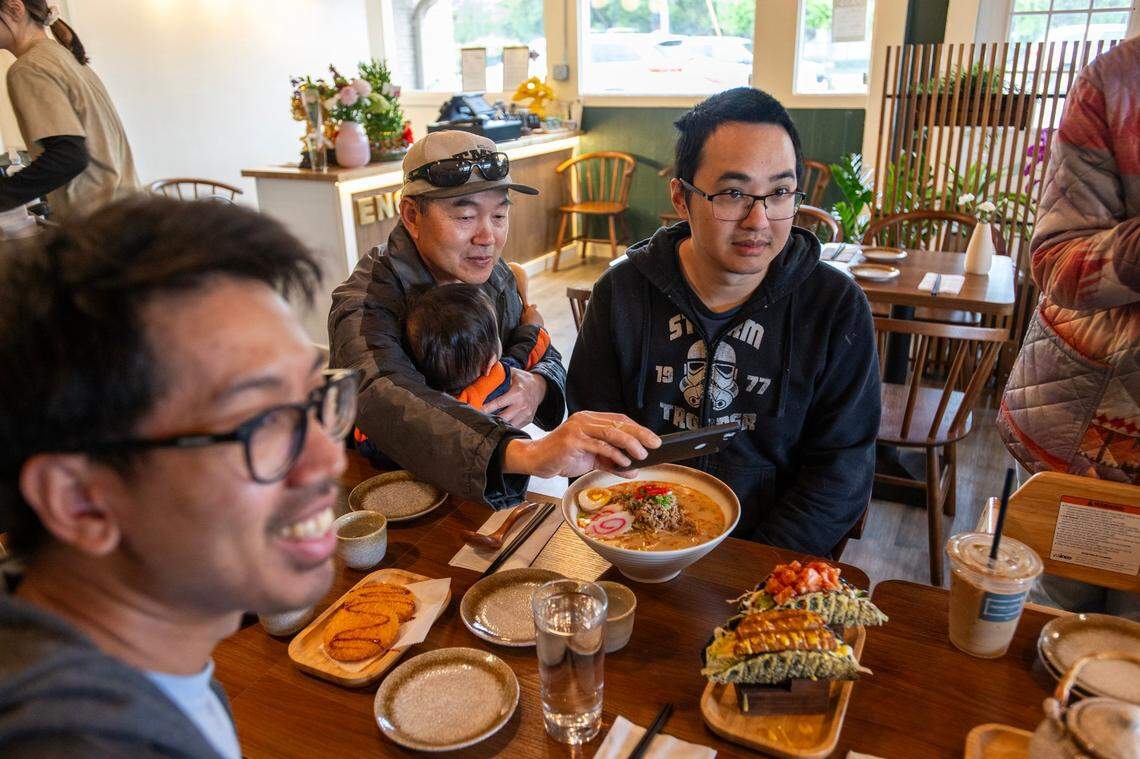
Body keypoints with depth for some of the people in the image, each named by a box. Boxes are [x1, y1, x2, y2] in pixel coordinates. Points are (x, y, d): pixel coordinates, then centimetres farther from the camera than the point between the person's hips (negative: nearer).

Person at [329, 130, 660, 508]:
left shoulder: (496, 279, 1)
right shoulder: (365, 302, -19)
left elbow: (546, 358, 8)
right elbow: (383, 402, -37)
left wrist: (538, 386, -18)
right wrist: (529, 453, -52)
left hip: (489, 497, 7)